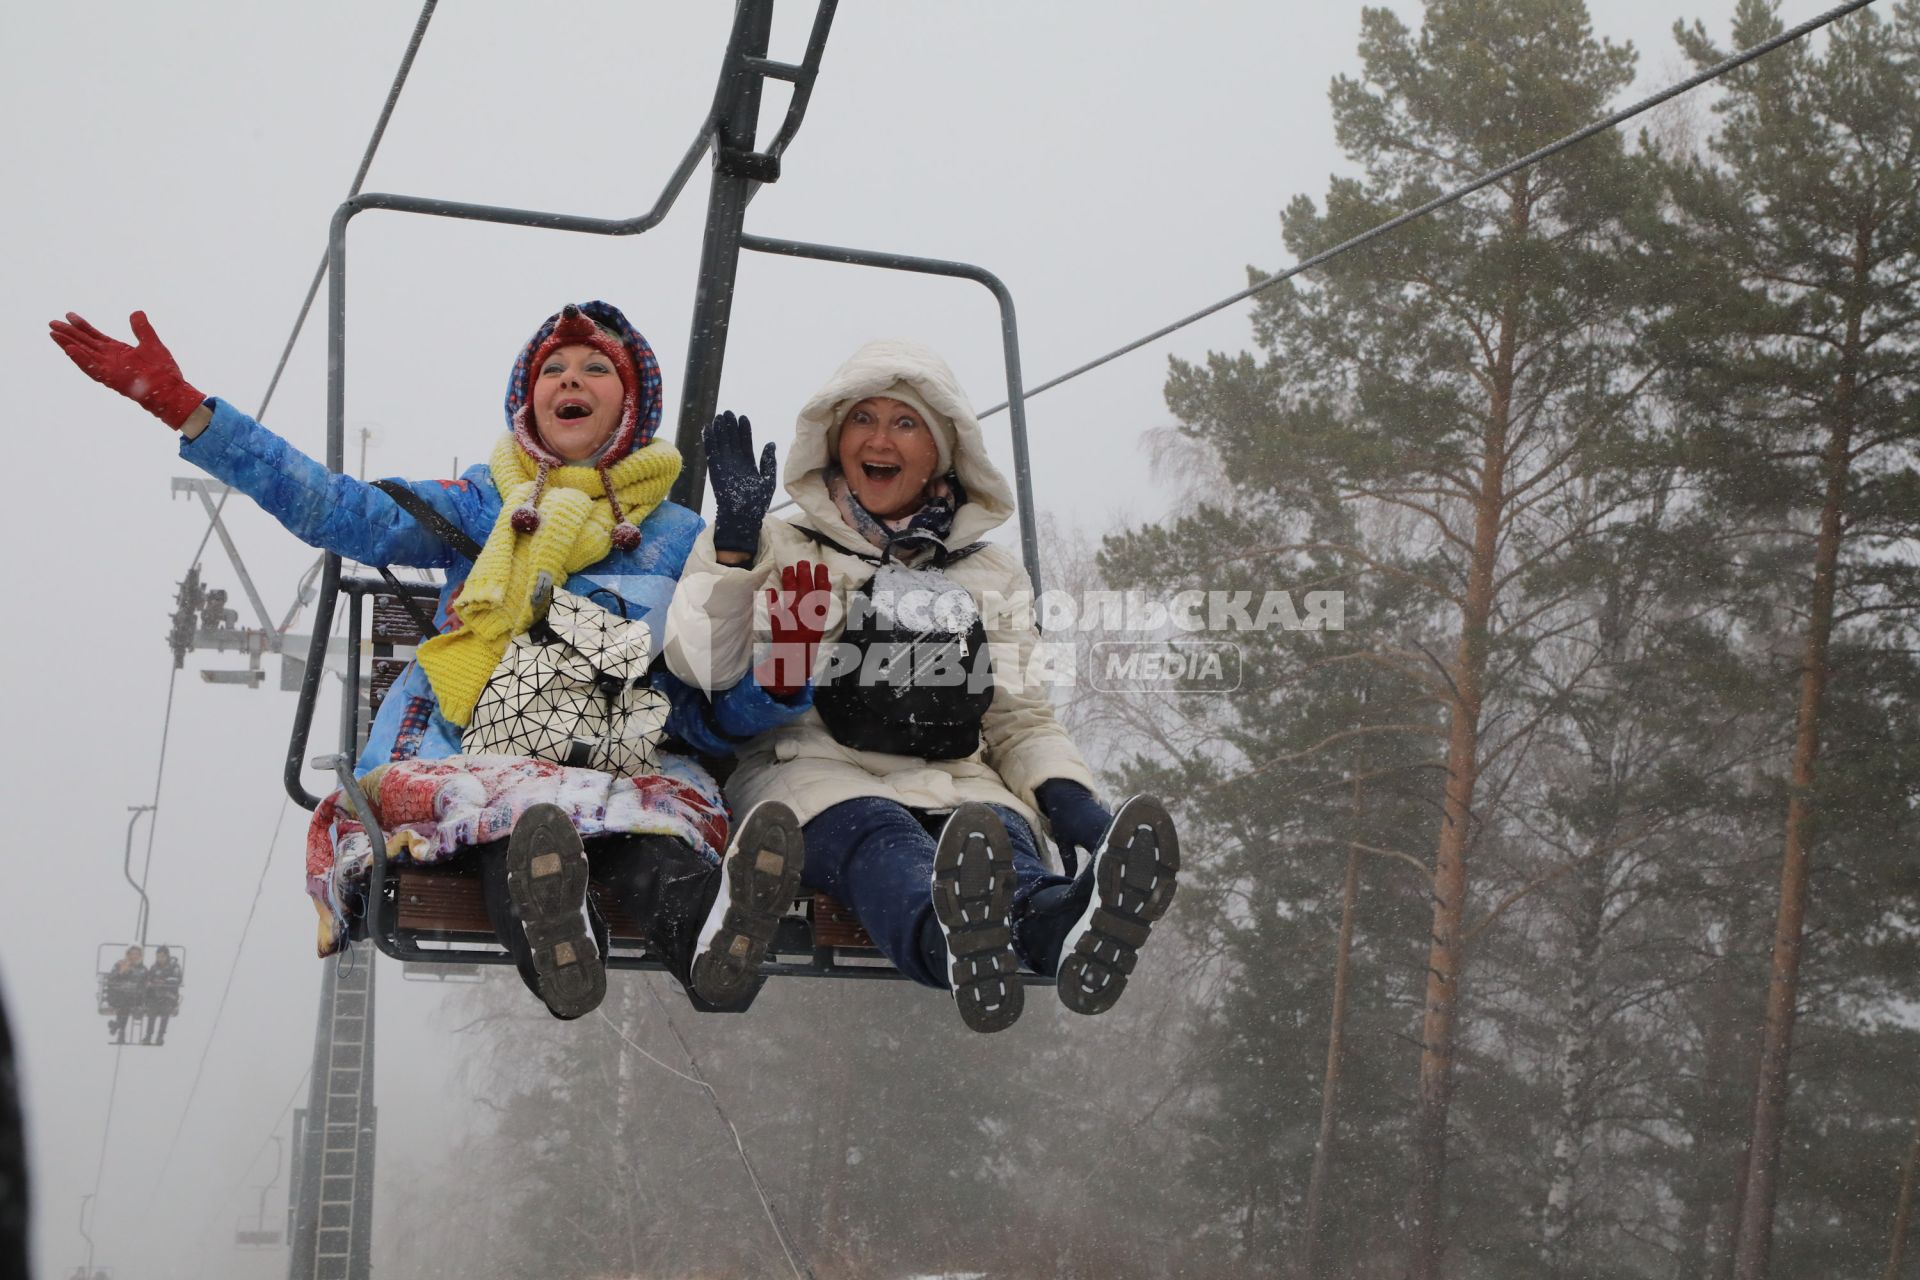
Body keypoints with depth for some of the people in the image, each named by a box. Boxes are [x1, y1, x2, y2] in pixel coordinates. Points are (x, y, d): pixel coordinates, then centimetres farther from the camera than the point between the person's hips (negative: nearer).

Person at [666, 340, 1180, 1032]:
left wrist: (1068, 798, 0)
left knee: (997, 830, -37)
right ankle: (950, 936, -76)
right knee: (876, 835, -40)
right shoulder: (781, 548, 20)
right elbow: (702, 665, 3)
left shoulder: (992, 576, 28)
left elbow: (1021, 715, 22)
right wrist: (733, 535, -9)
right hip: (811, 767, -2)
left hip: (952, 779, 2)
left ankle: (1058, 924, -73)